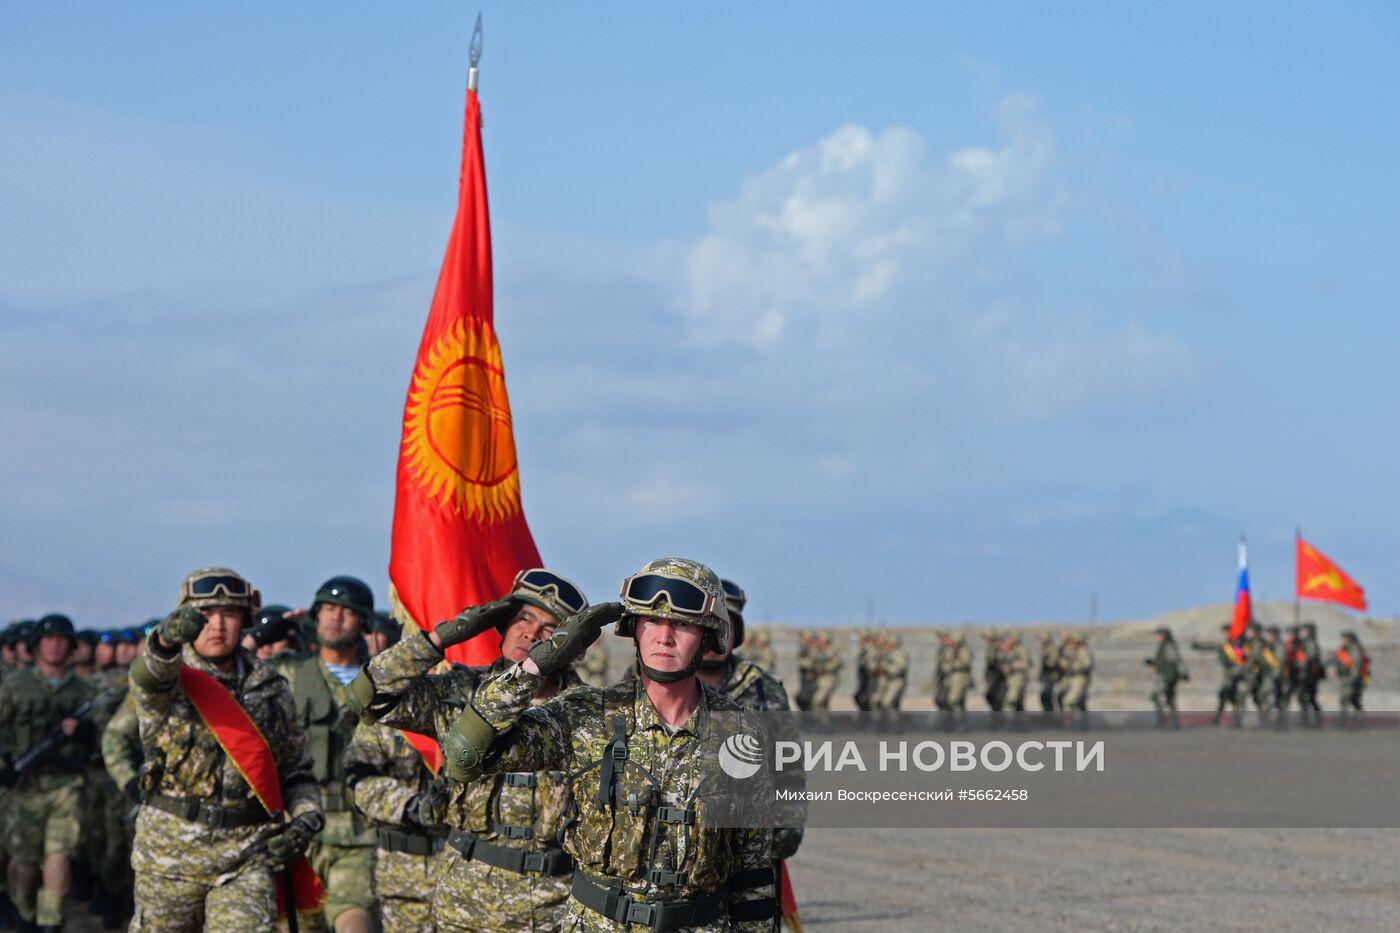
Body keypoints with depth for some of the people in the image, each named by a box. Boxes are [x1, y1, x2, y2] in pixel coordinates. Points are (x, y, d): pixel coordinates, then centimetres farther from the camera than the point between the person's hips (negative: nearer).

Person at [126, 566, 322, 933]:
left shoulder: (272, 689, 8)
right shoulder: (172, 681, -3)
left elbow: (298, 771, 16)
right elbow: (148, 676, -30)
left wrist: (305, 820, -6)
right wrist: (167, 640, -54)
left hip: (249, 856, 1)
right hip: (171, 850, -1)